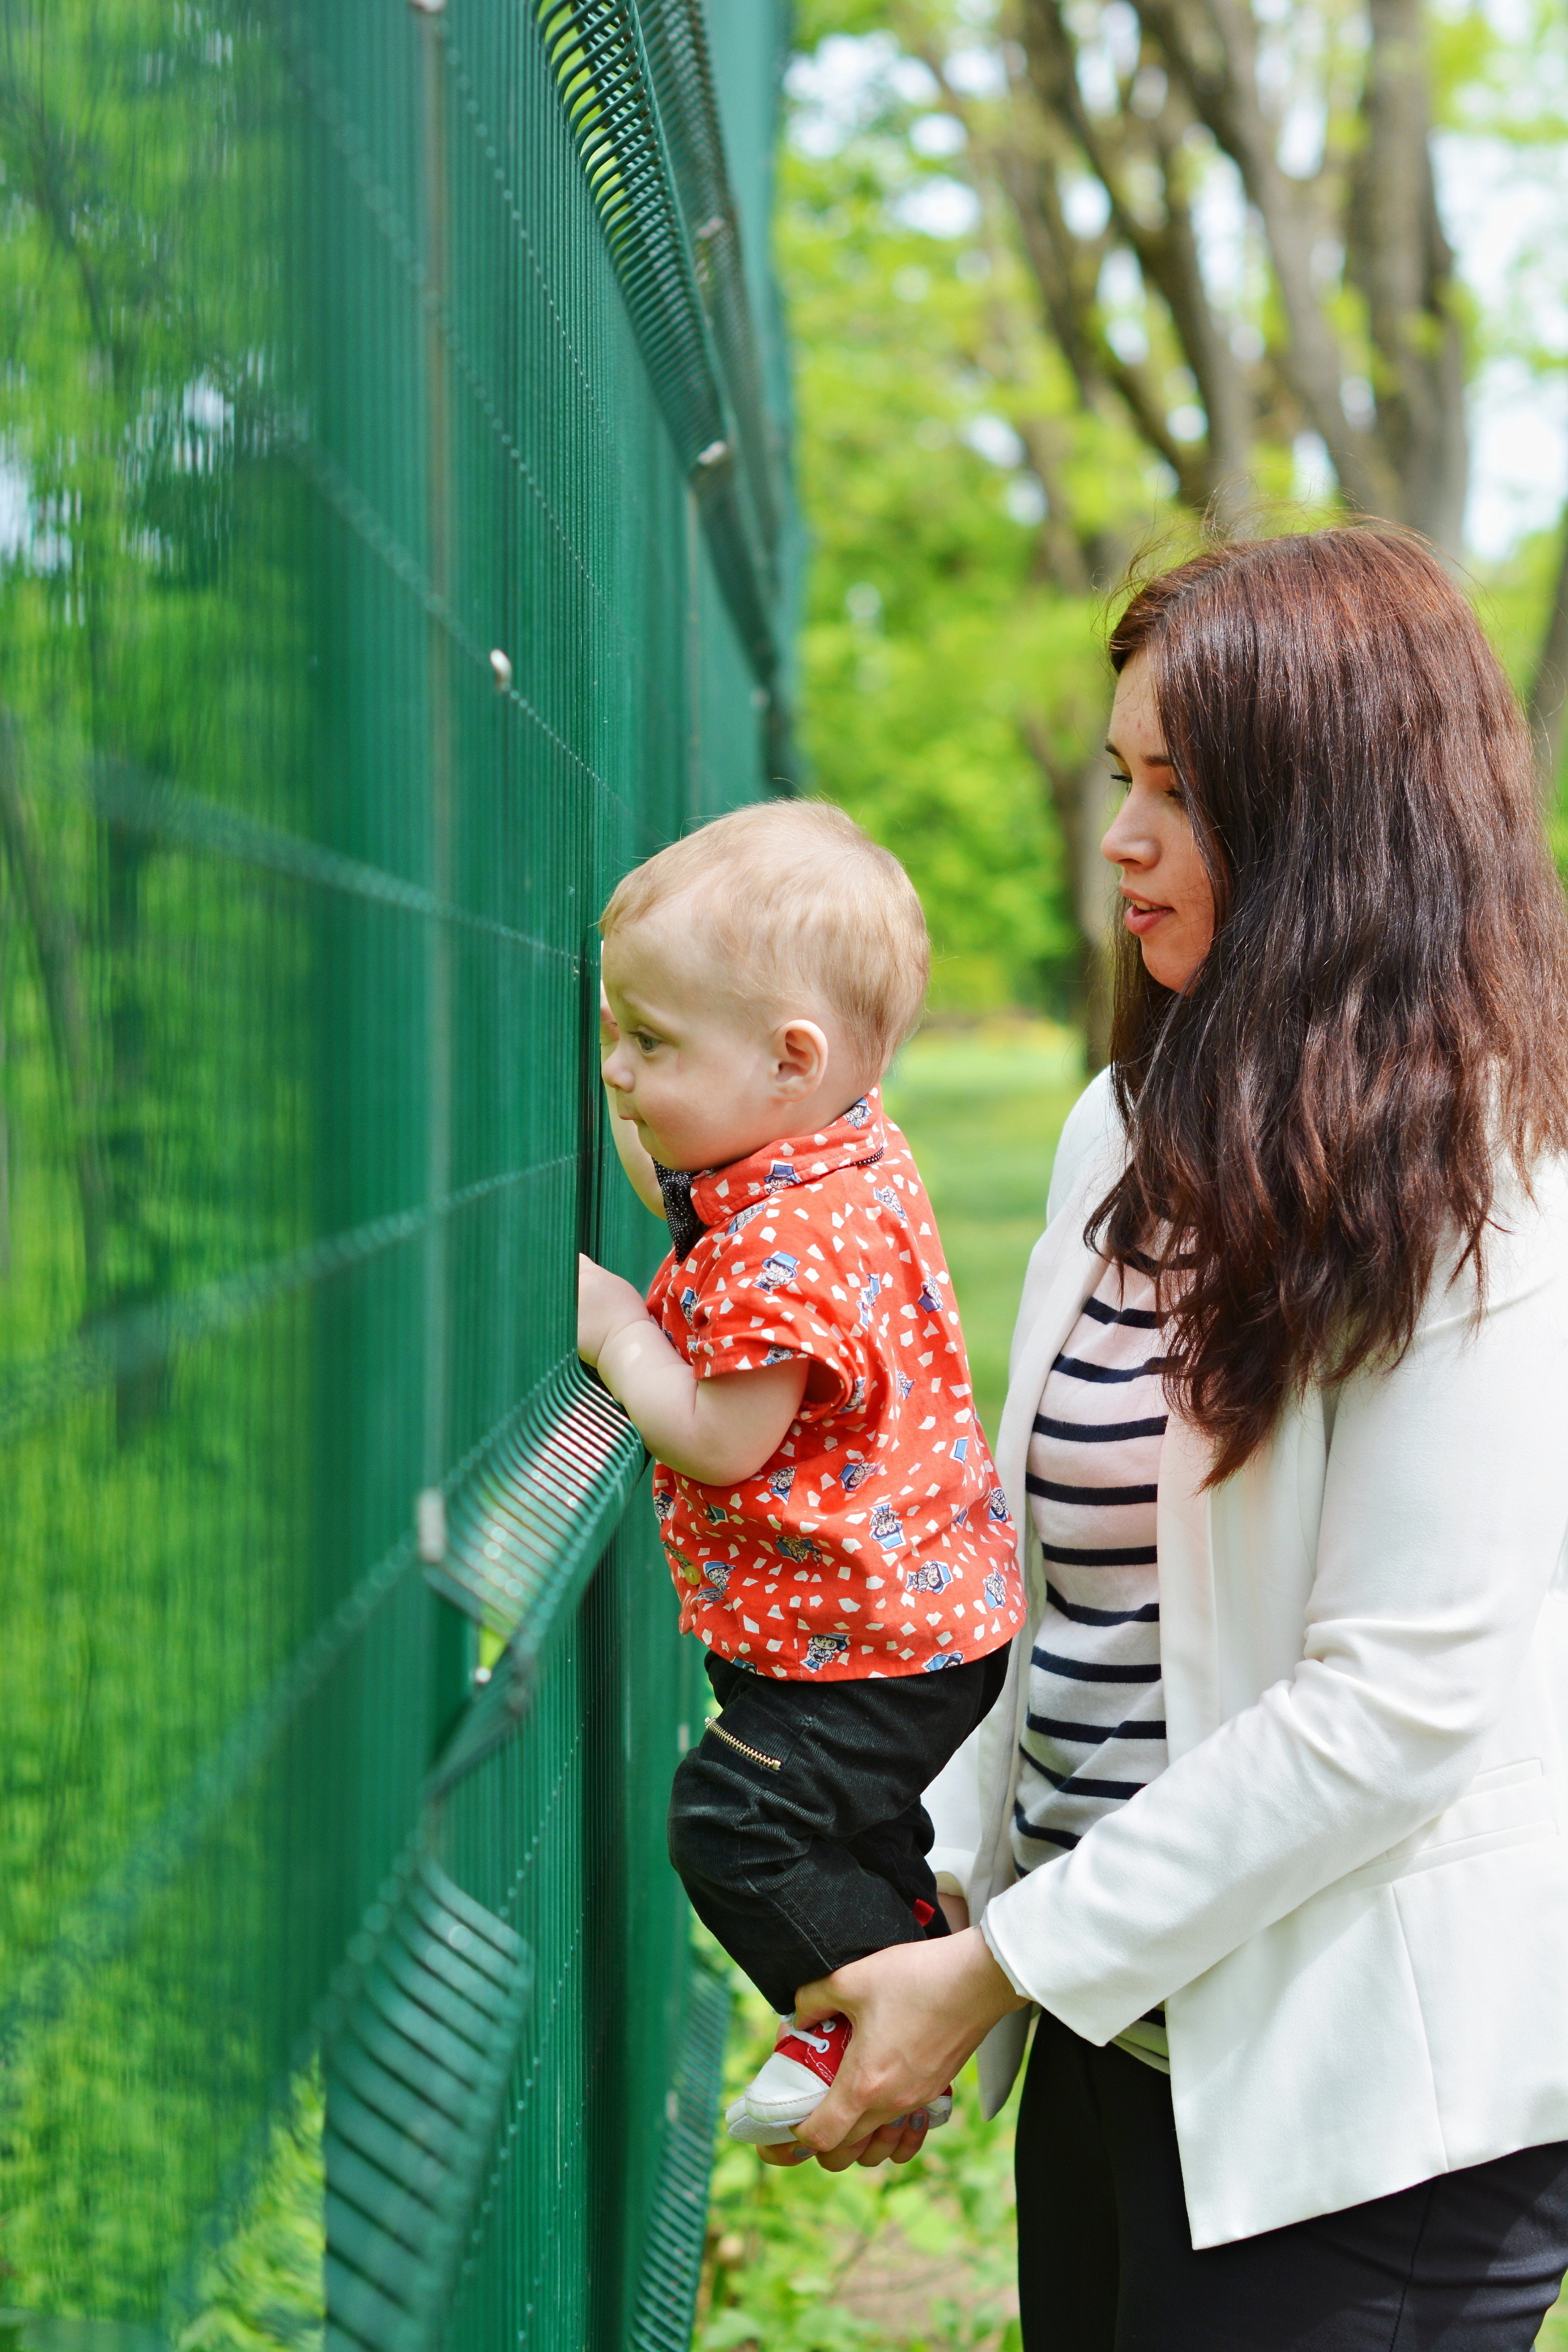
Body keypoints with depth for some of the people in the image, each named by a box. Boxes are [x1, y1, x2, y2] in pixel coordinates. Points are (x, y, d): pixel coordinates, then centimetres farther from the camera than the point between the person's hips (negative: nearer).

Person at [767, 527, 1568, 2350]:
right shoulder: (1127, 1131, 8)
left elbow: (1403, 1693, -20)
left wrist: (1003, 1965, -16)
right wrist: (946, 1877, 2)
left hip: (1355, 2104, -7)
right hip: (1107, 2036, 7)